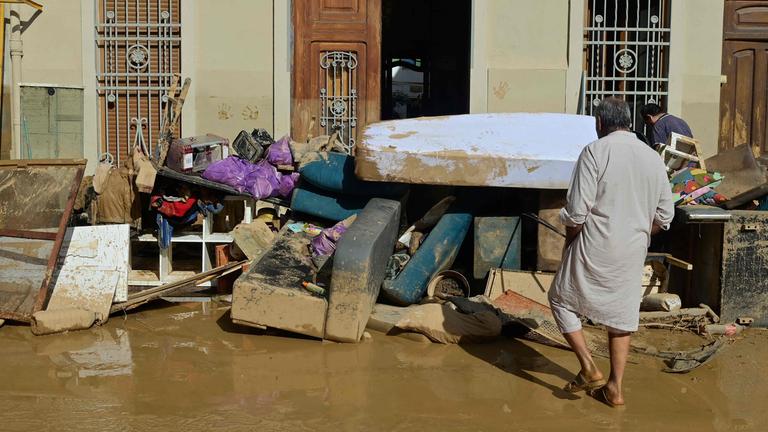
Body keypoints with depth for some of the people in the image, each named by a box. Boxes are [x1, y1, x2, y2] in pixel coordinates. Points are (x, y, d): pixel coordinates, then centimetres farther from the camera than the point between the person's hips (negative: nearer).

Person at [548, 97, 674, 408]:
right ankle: (614, 388, 20)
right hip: (633, 253, 5)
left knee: (562, 300, 14)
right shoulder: (653, 158, 5)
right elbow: (664, 216, 8)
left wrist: (570, 239, 1)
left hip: (595, 250, -5)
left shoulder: (595, 152, -12)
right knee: (621, 314, 16)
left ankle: (589, 370, 8)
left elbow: (577, 212, -16)